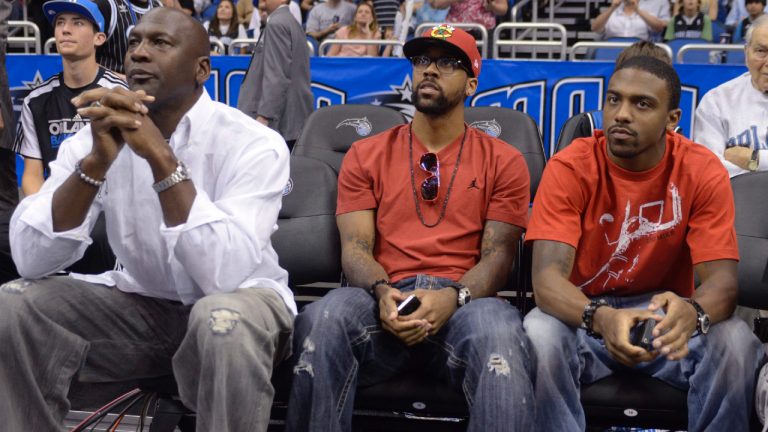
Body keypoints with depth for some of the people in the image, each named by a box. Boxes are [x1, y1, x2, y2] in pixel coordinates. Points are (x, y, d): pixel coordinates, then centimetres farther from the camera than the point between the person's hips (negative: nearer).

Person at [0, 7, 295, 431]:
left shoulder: (253, 143, -19)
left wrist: (161, 158, -37)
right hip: (140, 303, 4)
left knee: (225, 322, -37)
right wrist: (96, 161, -31)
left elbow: (224, 274, -33)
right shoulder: (97, 136, -7)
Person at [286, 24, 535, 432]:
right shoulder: (365, 154, 16)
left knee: (500, 333, -38)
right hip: (386, 297, 2)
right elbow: (355, 247, 7)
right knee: (322, 318, -33)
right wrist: (382, 291, -17)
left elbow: (498, 253, 3)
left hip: (465, 299, -1)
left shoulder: (503, 161, 12)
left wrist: (453, 296, -19)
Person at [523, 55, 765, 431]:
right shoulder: (570, 167, -14)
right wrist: (601, 317, -46)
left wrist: (692, 312, -42)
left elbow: (721, 277, -16)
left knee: (736, 343, -28)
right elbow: (548, 275, -23)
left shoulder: (703, 172, -10)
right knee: (540, 337, -33)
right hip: (583, 314, -1)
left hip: (665, 315, 1)